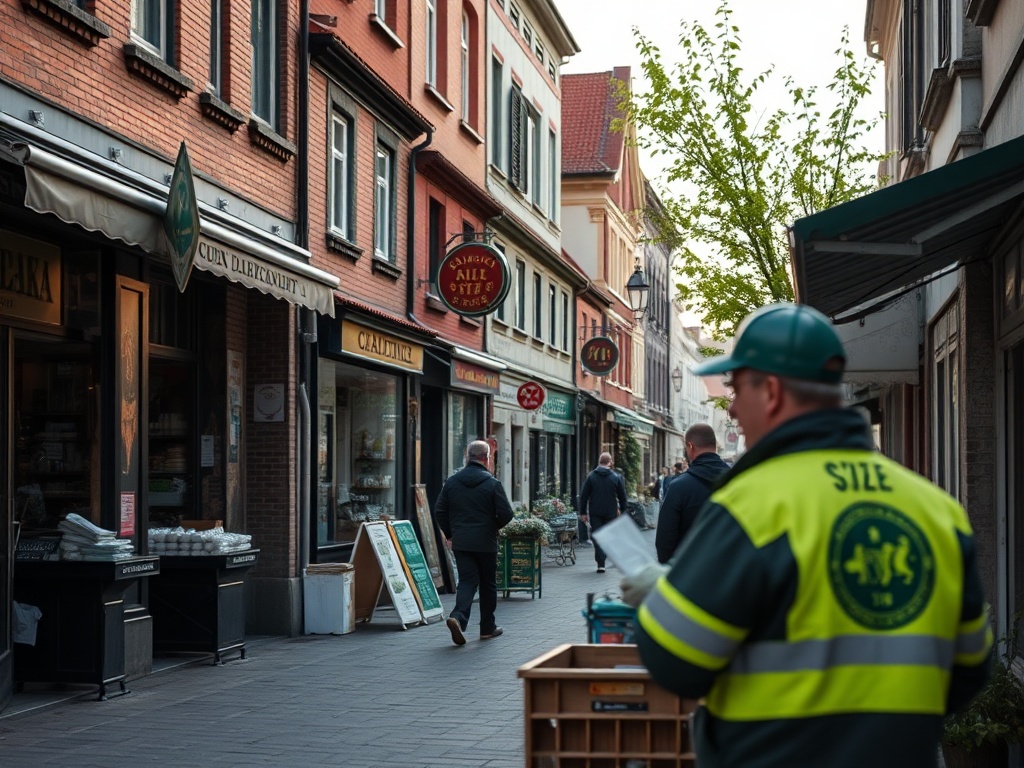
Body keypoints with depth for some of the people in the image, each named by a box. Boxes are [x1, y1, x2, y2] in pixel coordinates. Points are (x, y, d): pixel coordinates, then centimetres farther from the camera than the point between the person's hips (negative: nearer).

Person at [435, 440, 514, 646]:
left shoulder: (452, 482, 2)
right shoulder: (492, 484, -9)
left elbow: (440, 511, 5)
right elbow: (506, 514, -10)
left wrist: (449, 534, 17)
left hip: (460, 542, 3)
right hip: (485, 543, -3)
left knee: (466, 581, 3)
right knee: (488, 584, 11)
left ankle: (458, 617, -22)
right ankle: (487, 628, 19)